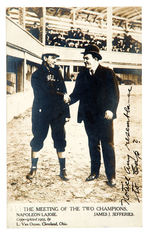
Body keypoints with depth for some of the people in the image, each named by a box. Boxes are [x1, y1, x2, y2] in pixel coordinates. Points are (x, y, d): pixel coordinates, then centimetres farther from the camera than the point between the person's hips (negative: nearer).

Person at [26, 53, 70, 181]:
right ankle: (34, 168, 17)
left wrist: (66, 113, 3)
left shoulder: (57, 73, 13)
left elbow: (64, 93, 10)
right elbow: (41, 93, -7)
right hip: (42, 113, -3)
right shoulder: (37, 75, 3)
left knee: (60, 142, 2)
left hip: (57, 113, 3)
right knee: (37, 140, 2)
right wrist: (58, 94, -5)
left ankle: (63, 170, 10)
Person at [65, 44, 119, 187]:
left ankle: (111, 176, 7)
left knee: (107, 145, -2)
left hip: (104, 116, -4)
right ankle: (94, 172, 25)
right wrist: (70, 99, -13)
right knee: (93, 145, 13)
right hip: (89, 116, 4)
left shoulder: (107, 73, 0)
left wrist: (111, 110, -15)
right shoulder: (81, 76, 12)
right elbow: (77, 93, 9)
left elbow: (114, 93, -4)